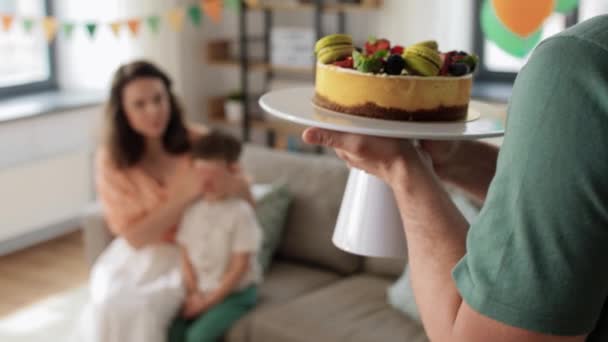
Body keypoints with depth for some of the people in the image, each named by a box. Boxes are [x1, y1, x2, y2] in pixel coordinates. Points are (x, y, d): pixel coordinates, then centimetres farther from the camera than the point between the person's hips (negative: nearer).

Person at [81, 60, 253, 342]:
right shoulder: (111, 159, -9)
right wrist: (186, 196, -23)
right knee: (109, 307, -27)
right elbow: (134, 236, -12)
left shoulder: (199, 142, -10)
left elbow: (246, 202, -3)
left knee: (141, 309, -27)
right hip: (137, 257, 1)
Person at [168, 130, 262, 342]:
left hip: (235, 294, -5)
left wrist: (209, 300, -14)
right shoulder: (192, 210, 2)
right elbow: (184, 256, 4)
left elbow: (240, 267, -14)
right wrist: (193, 293, -8)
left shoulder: (241, 212, -14)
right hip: (200, 292, 5)